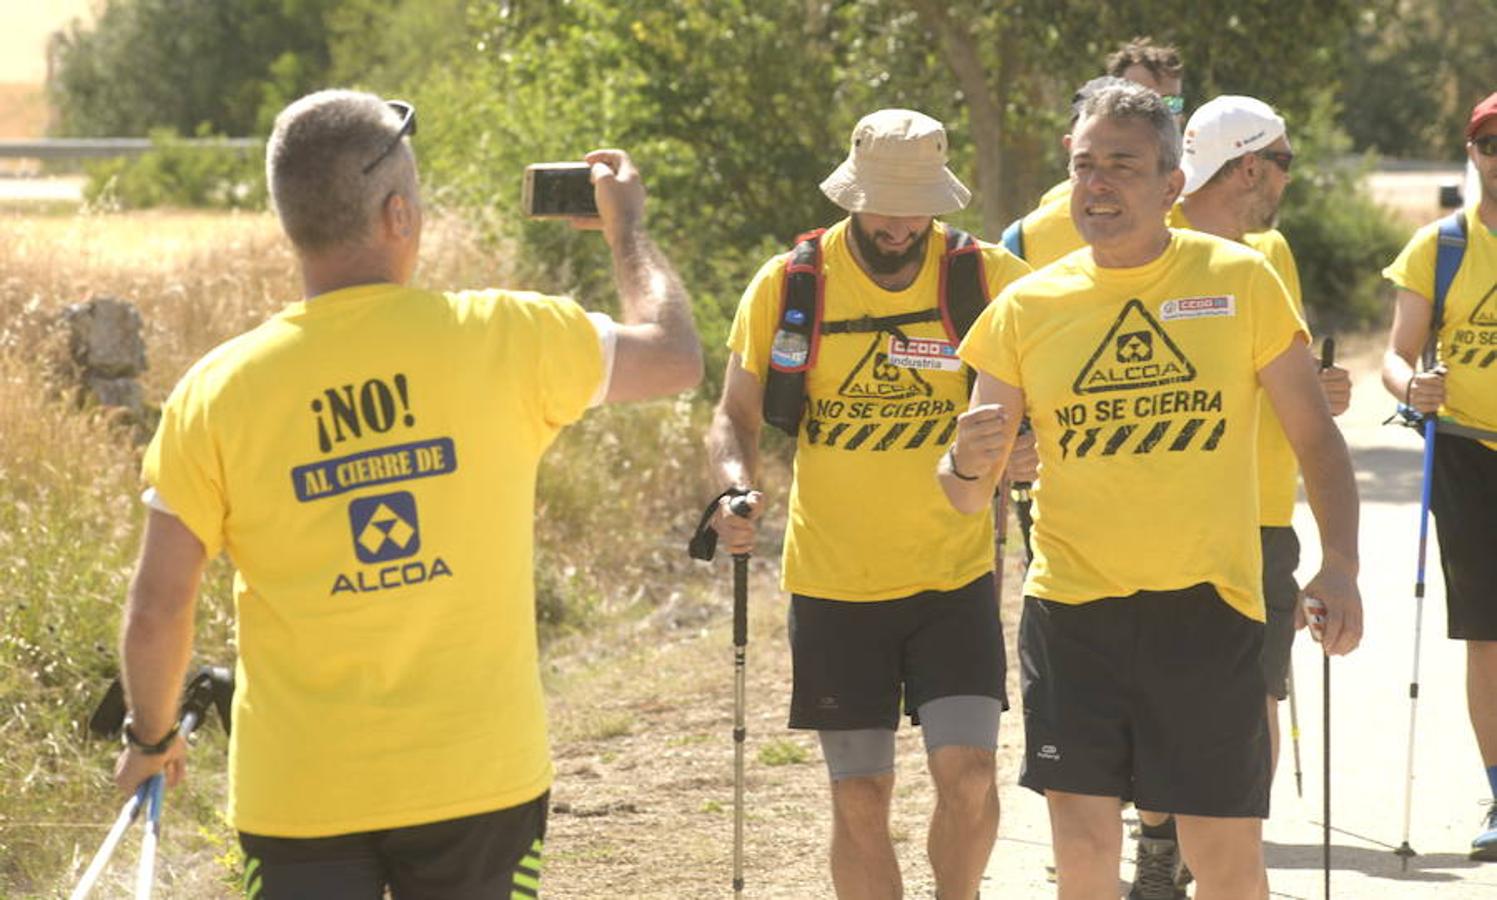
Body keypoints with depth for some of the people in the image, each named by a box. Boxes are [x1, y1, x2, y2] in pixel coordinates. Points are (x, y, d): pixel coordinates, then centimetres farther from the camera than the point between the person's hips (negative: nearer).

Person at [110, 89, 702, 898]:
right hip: (482, 779, 0)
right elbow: (676, 356, 10)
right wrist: (626, 228, 28)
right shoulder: (502, 339, -7)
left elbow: (157, 612, -4)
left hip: (301, 796, 0)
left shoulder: (217, 392, -7)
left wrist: (151, 738, 16)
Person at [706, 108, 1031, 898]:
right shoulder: (786, 286, -4)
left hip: (954, 576, 0)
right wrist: (738, 485, -19)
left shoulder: (987, 278, -5)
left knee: (966, 773, -12)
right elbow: (734, 418, 3)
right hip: (834, 586, 1)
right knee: (860, 798, 4)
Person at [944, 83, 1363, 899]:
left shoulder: (1240, 281, 0)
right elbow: (967, 494, 6)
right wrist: (969, 463, -17)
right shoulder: (1027, 306, 3)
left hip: (1206, 603, -1)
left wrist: (1340, 563, -7)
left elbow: (1315, 438, 6)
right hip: (1071, 607, 1)